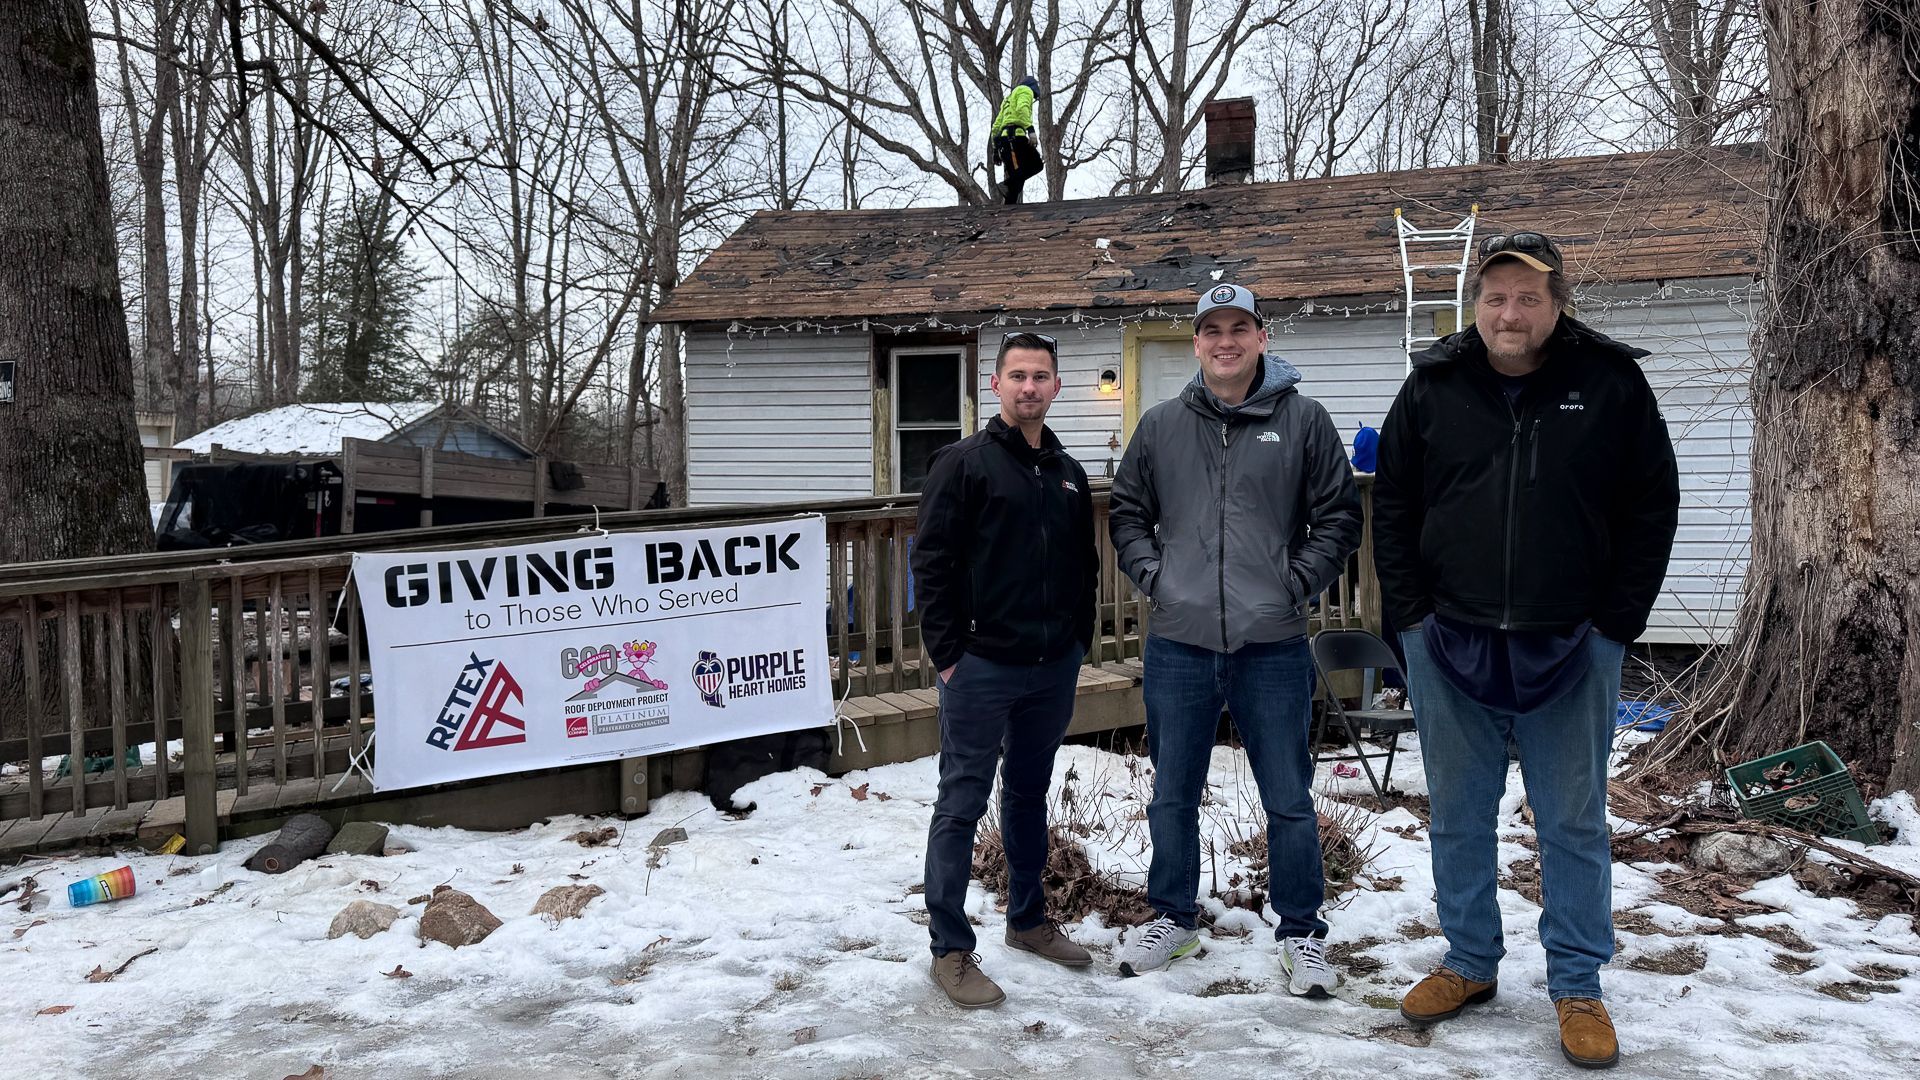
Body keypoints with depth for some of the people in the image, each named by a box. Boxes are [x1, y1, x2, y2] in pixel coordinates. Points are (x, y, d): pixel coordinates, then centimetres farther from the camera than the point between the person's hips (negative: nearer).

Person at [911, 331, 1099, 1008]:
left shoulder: (1069, 474, 12)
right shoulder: (964, 463, -7)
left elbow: (1084, 565, 19)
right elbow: (931, 561, -10)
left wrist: (1080, 639, 11)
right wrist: (946, 653, -13)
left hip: (1054, 670, 6)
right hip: (982, 666, -6)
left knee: (1029, 795, 18)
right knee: (961, 805, -1)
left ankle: (1028, 919, 32)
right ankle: (950, 949, 5)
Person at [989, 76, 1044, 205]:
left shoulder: (1008, 99, 37)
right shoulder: (1026, 90, 12)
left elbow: (996, 126, 32)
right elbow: (1022, 108, -12)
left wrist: (995, 147, 29)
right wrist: (1030, 128, -23)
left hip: (1003, 137, 9)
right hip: (1015, 135, -8)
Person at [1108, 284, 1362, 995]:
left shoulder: (1303, 421, 1)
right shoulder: (1161, 426, 8)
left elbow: (1339, 516, 4)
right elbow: (1127, 511, 16)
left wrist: (1298, 581, -5)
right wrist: (1151, 573, 2)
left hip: (1272, 645, -2)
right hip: (1178, 644, 2)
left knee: (1289, 801, 5)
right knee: (1173, 796, 13)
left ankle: (1301, 934, 20)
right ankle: (1172, 918, 30)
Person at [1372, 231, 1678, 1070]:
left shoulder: (1611, 382, -2)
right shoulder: (1434, 386, 1)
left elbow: (1652, 506, 1)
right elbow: (1393, 506, 8)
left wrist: (1617, 621, -4)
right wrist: (1410, 613, 0)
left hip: (1571, 647, -2)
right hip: (1449, 643, 2)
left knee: (1573, 821, 6)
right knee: (1458, 813, 11)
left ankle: (1577, 985, 18)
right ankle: (1470, 962, 27)